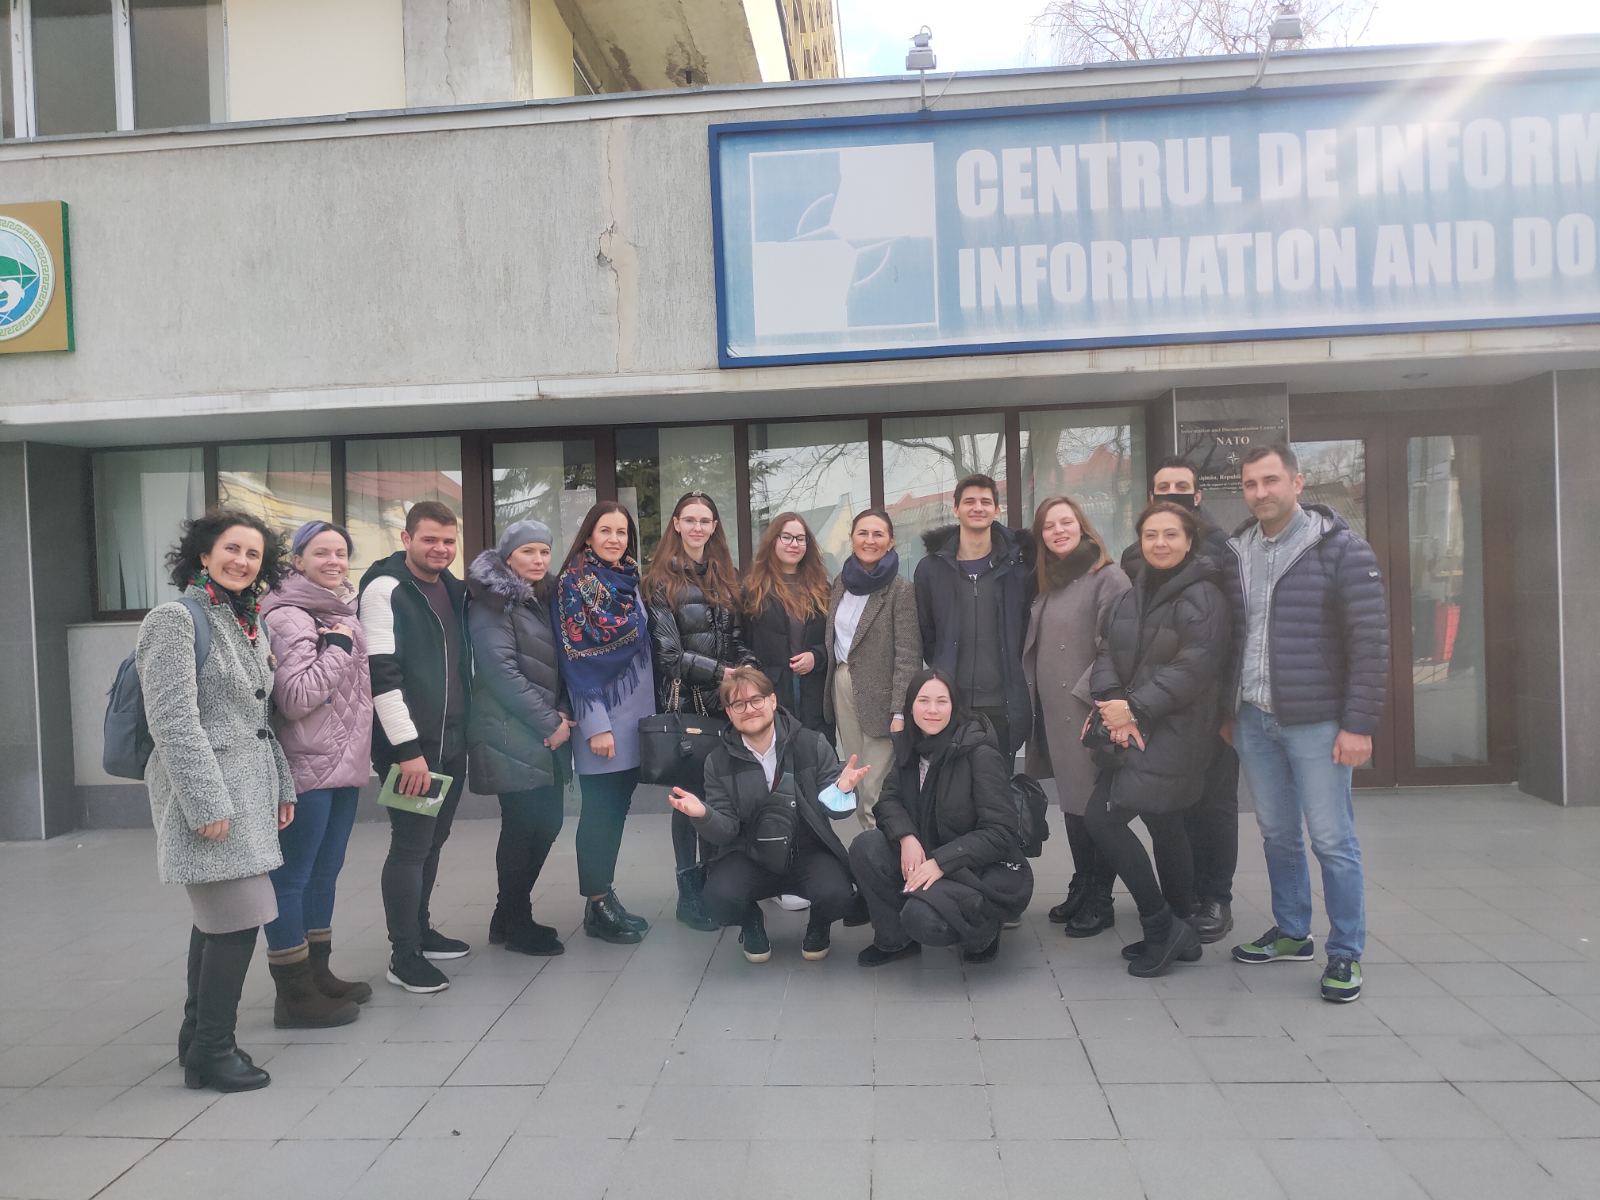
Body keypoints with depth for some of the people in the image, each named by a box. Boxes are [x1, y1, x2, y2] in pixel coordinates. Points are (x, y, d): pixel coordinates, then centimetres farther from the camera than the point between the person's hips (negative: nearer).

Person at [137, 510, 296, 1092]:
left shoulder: (251, 625, 15)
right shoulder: (176, 618, -10)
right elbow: (173, 722, -16)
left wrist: (282, 787, 16)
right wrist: (208, 803, -19)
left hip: (248, 792, 8)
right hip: (208, 793, -8)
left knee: (217, 918, 14)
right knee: (239, 919, -8)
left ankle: (199, 1039, 25)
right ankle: (212, 1051, 5)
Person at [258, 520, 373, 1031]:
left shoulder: (344, 613, 13)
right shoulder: (288, 617, -14)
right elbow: (295, 697, -23)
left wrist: (362, 751, 20)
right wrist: (337, 647, -17)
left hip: (346, 764, 9)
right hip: (307, 768, -9)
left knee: (325, 871, 17)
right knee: (292, 876, 0)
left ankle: (317, 973, 29)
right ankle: (293, 993, 8)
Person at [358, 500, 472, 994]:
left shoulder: (453, 588, 11)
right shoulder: (385, 588, -13)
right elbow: (381, 674, -18)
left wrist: (467, 731, 16)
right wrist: (408, 748, -21)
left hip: (452, 741, 7)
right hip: (409, 745, -7)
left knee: (433, 841, 16)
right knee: (411, 846, -2)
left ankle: (420, 929, 30)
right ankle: (404, 955, 9)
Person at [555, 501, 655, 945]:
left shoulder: (629, 581, 12)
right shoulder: (574, 583, -9)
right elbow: (575, 659, -14)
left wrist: (650, 709, 14)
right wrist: (595, 724, -19)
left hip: (635, 714, 7)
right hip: (601, 717, -7)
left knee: (617, 808, 11)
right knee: (600, 810, 0)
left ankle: (606, 896, 20)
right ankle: (597, 906, 9)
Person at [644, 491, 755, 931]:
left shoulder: (726, 577, 14)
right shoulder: (662, 580, -3)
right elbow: (668, 651, -10)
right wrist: (721, 672, -17)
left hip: (725, 700, 5)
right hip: (684, 701, -5)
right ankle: (689, 892, 12)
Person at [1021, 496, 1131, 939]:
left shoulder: (1108, 577, -9)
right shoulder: (1046, 584, 15)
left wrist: (1089, 696, -20)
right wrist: (1031, 699, 12)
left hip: (1090, 709, -7)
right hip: (1054, 711, 7)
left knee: (1097, 805, -1)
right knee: (1072, 802, 14)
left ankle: (1100, 901, 10)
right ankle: (1081, 889, 25)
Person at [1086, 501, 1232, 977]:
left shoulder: (1202, 596, -10)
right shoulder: (1131, 597, 14)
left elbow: (1194, 668, -19)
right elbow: (1107, 652, 6)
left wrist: (1136, 708, -18)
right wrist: (1113, 702, -12)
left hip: (1173, 732, -7)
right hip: (1133, 729, 8)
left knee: (1102, 817, -13)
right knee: (1164, 826, 13)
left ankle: (1161, 926, 0)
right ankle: (1177, 933, 25)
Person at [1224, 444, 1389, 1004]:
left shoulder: (1341, 549, -7)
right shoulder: (1236, 552, 8)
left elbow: (1371, 641, -9)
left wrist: (1358, 724, -13)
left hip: (1315, 722, -5)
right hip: (1252, 720, 5)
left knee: (1332, 841, 1)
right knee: (1277, 835, 14)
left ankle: (1346, 953, 15)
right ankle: (1291, 934, 29)